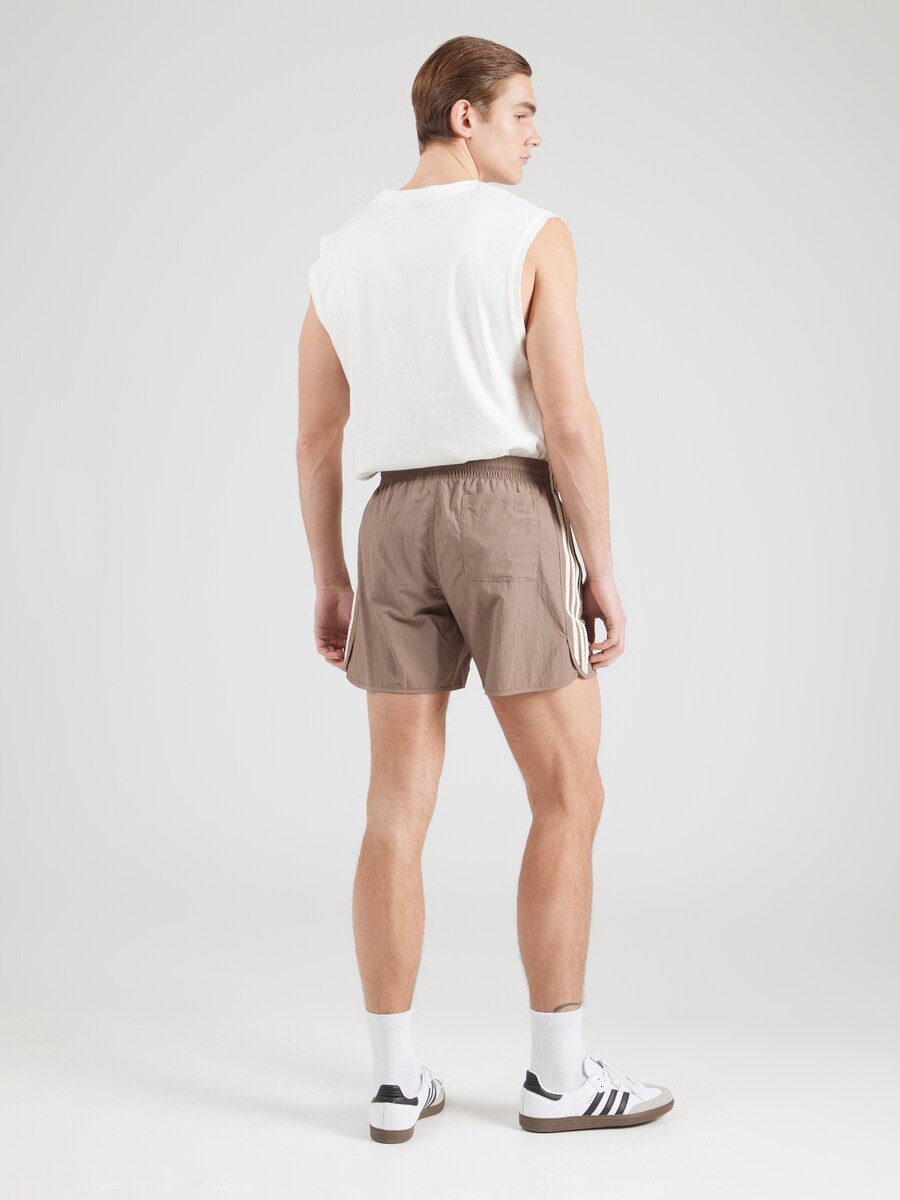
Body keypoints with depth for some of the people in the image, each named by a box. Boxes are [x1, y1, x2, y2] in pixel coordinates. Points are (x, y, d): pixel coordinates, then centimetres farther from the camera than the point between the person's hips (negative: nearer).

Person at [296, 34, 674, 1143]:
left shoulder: (342, 255, 12)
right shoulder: (533, 234, -5)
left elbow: (315, 440, 11)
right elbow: (568, 418, -12)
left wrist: (328, 581, 17)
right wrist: (604, 573, -6)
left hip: (396, 524, 5)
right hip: (509, 513, -5)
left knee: (398, 810, 6)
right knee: (568, 800, 3)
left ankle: (395, 1080, 8)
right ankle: (559, 1075, 6)